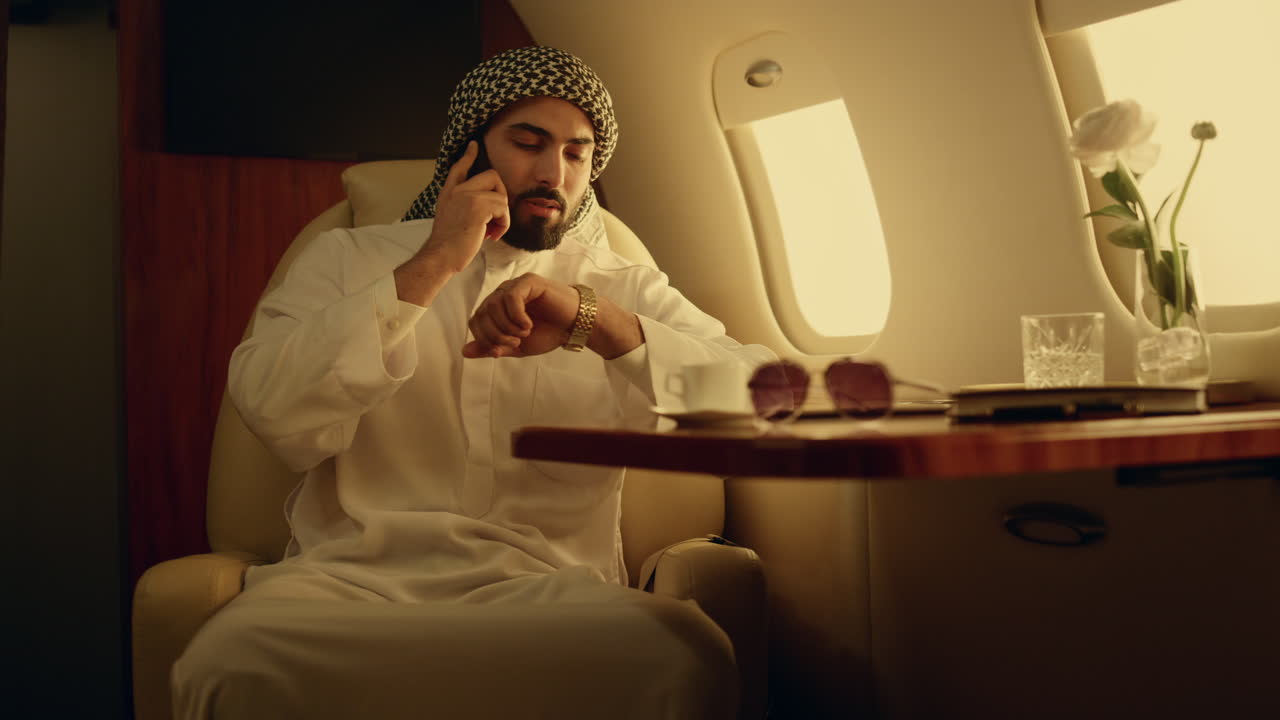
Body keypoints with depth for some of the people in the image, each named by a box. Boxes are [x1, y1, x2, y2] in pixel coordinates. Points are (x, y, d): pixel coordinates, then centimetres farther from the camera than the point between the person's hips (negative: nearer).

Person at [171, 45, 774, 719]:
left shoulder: (626, 292, 17)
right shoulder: (346, 258, 16)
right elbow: (278, 416, -2)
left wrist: (594, 321, -13)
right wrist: (430, 268, -3)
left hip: (546, 583, 2)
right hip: (351, 571, -1)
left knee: (688, 657, -33)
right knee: (231, 661, -35)